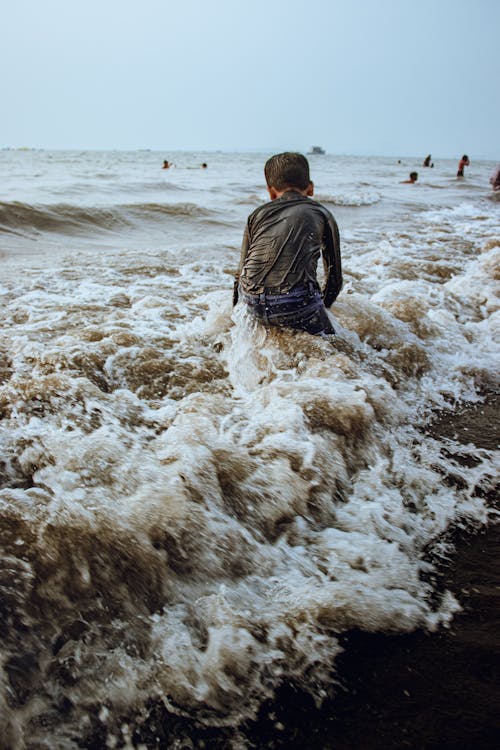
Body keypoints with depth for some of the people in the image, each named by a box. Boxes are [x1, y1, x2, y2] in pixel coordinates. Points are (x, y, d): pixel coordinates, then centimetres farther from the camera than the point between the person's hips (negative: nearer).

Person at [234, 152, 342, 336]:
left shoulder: (258, 214, 21)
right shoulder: (322, 215, 17)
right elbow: (335, 277, 21)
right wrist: (320, 310, 38)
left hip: (253, 305, 4)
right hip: (297, 305, -3)